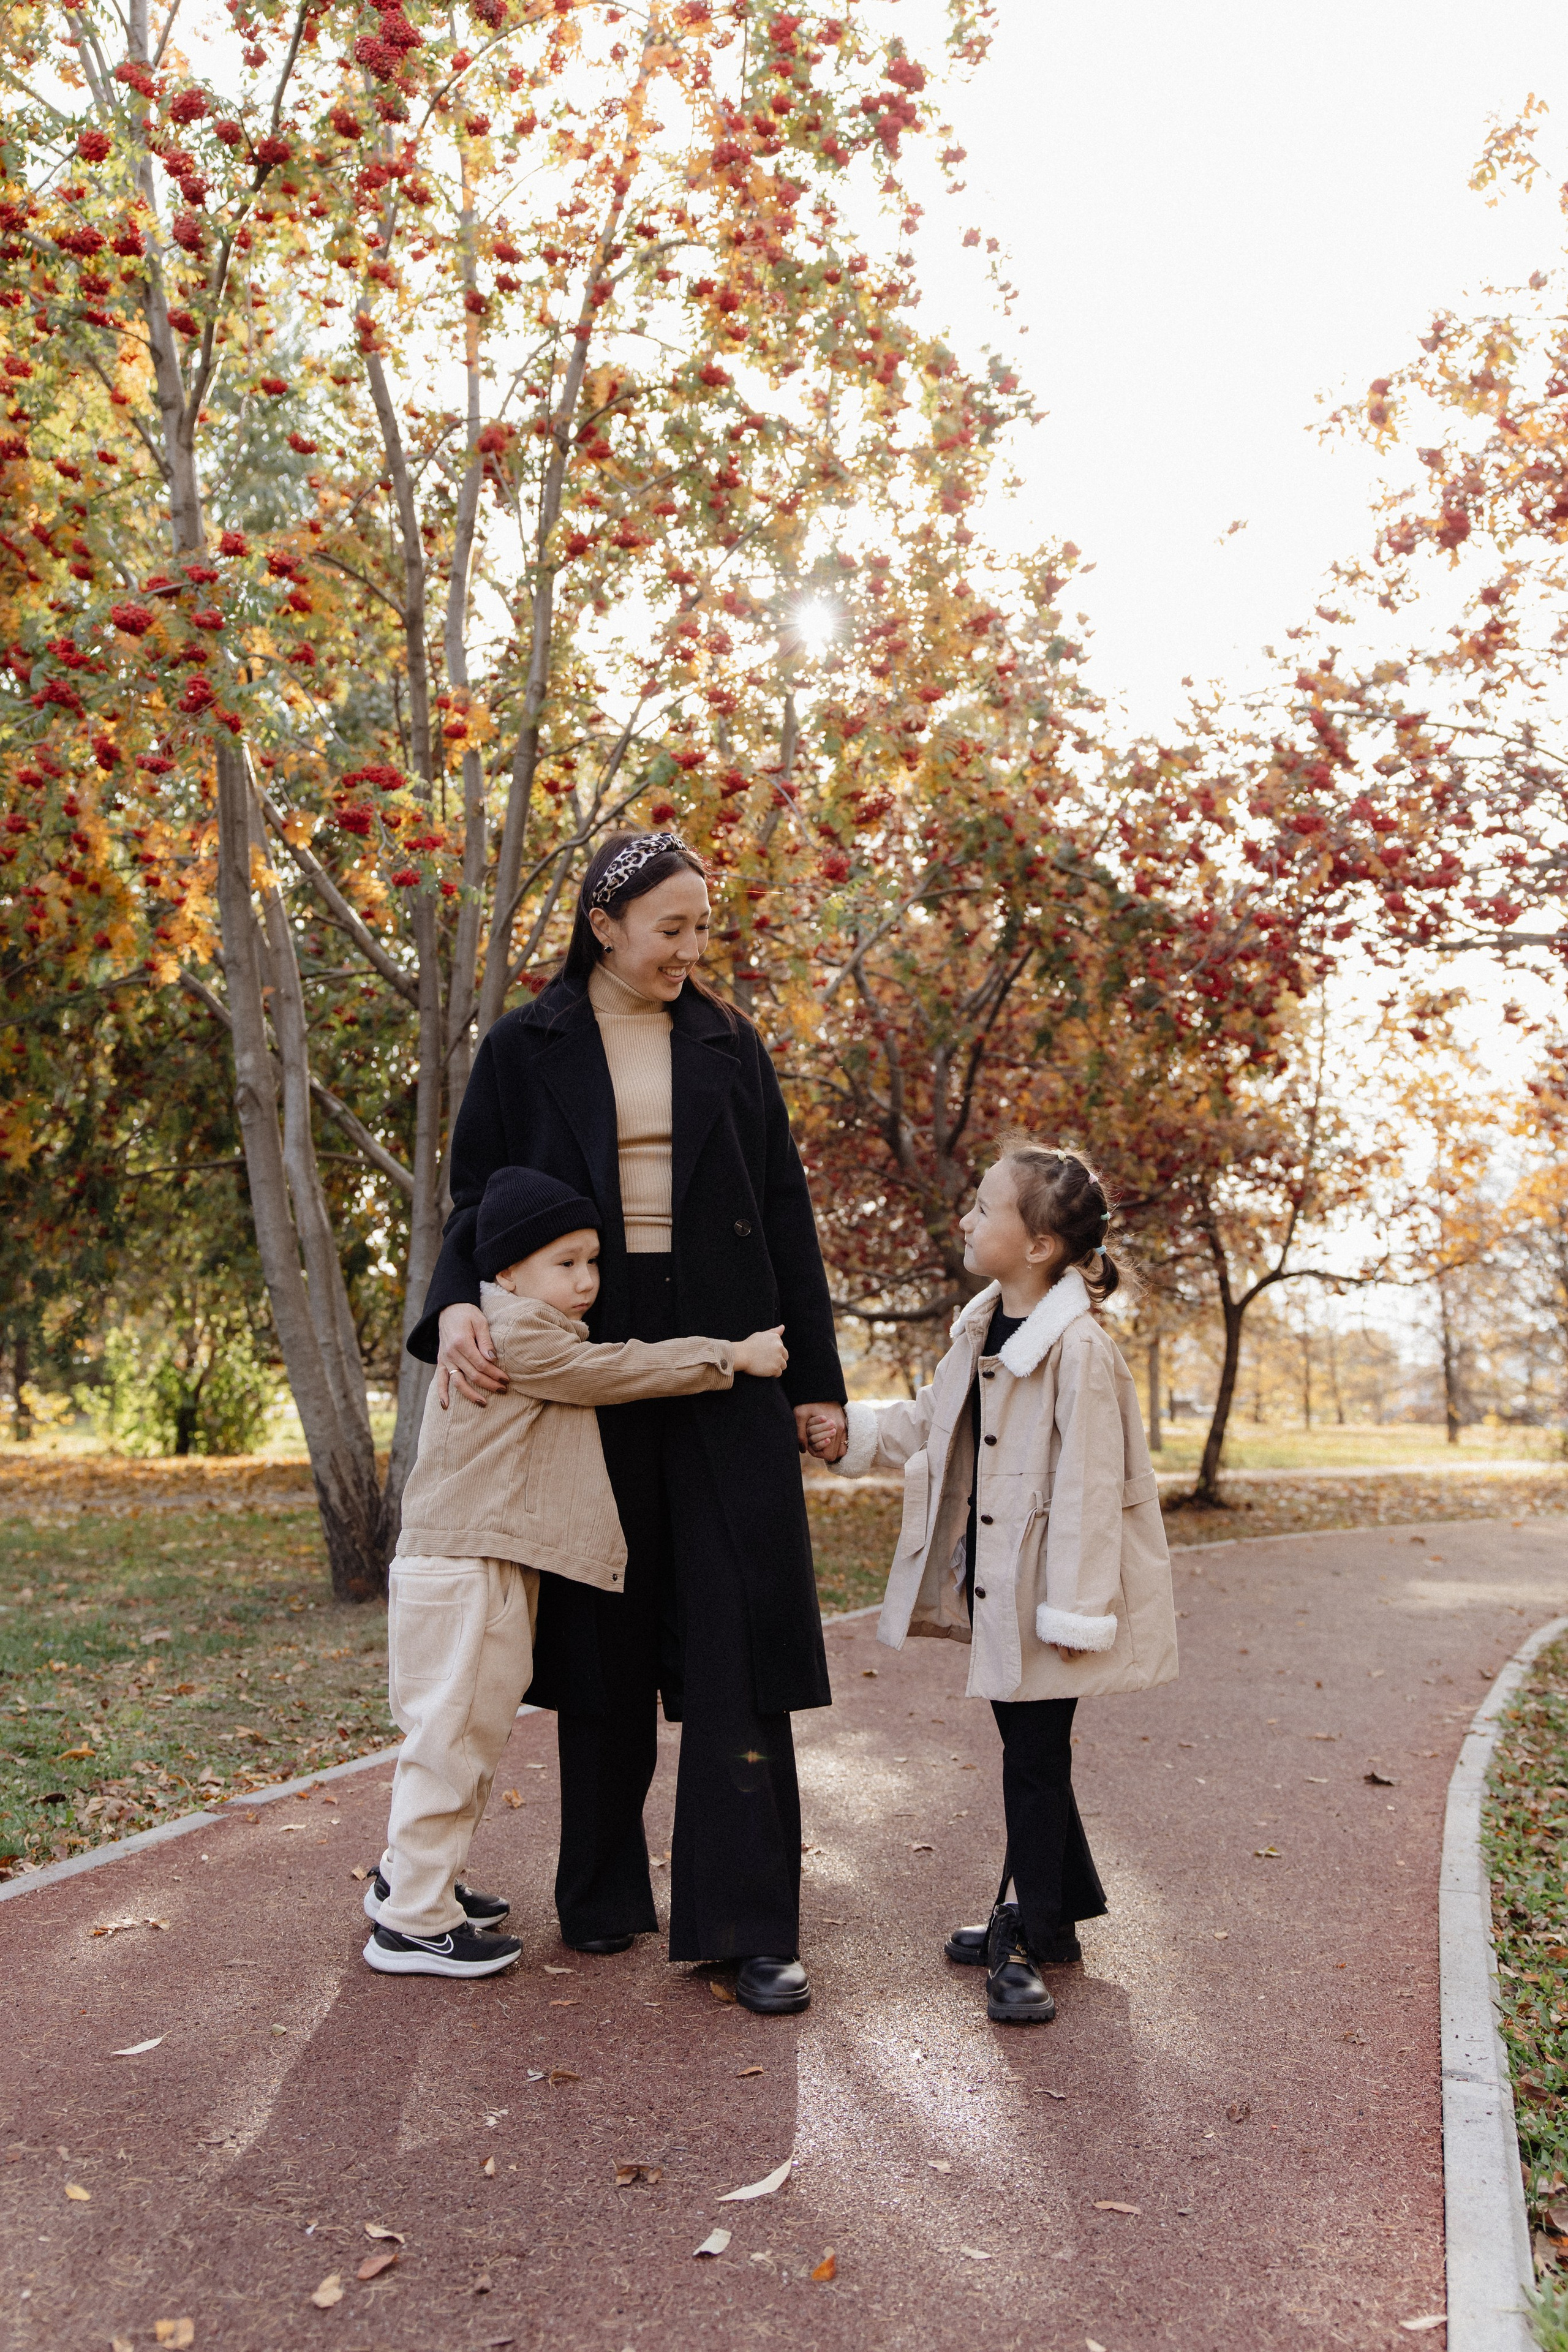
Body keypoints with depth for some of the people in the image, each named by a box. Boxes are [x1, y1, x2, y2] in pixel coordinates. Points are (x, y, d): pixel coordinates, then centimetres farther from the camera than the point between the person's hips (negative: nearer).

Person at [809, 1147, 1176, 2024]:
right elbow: (934, 1424, 18)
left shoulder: (1078, 1348, -22)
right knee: (1026, 1749, 19)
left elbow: (1088, 1486, -22)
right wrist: (856, 1435, 4)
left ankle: (1027, 1936, 19)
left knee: (1036, 1757, 3)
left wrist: (1073, 1610, -21)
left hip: (1050, 1585, -8)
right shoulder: (983, 1331, 6)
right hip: (994, 1578, 8)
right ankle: (1050, 1913, 35)